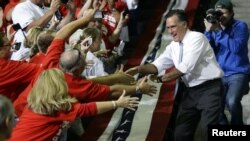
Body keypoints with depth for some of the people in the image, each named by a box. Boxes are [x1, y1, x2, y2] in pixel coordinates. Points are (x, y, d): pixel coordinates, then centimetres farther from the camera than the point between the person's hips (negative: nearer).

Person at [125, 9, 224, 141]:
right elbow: (158, 65, 6)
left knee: (207, 130, -13)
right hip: (192, 91, 8)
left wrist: (161, 79, -16)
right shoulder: (173, 46, 10)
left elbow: (186, 67, -20)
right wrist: (139, 69, -13)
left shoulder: (196, 38, -13)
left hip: (209, 89, -8)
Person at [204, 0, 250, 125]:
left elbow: (236, 47, -21)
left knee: (232, 102, -28)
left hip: (238, 74, -5)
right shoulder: (214, 26, 6)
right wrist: (208, 31, -15)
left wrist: (219, 31, -22)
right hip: (219, 75, 5)